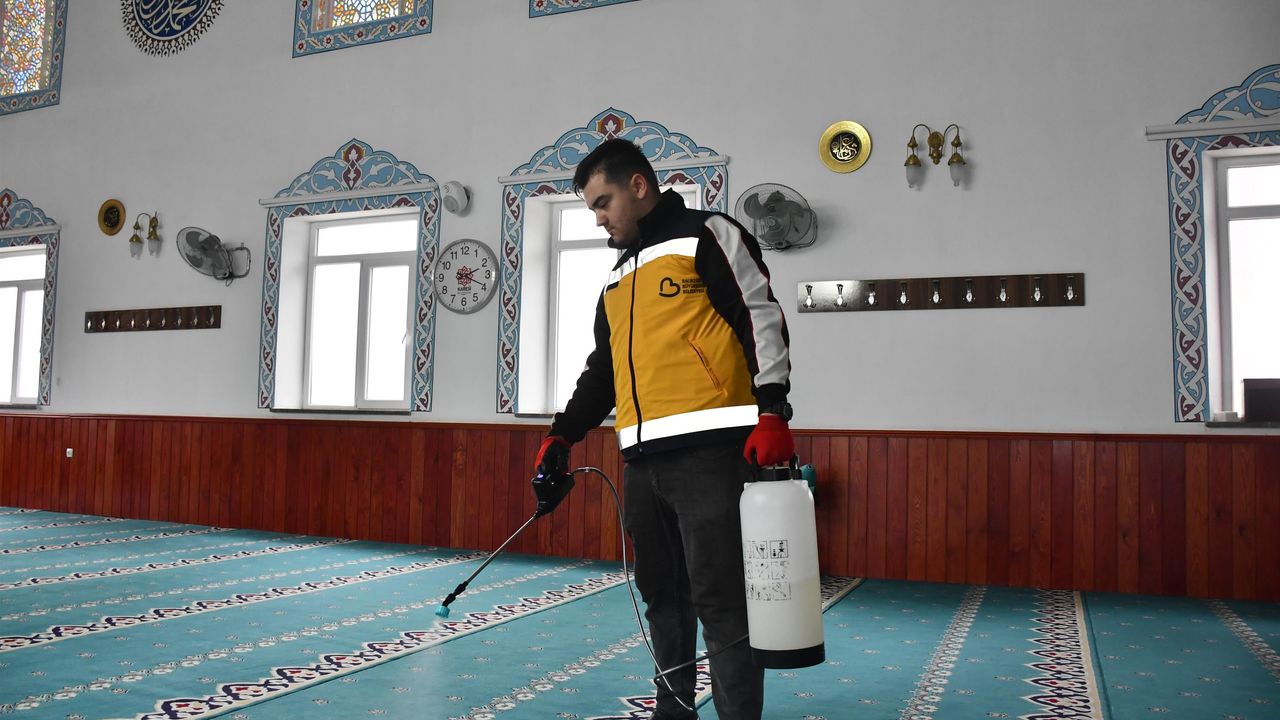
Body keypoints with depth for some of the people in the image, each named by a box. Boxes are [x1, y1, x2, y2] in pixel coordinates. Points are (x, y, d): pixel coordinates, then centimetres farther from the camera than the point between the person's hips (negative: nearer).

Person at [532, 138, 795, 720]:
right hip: (641, 459, 8)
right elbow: (603, 368, 29)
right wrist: (564, 433, 21)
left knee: (719, 599, -7)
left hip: (708, 451, -8)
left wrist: (771, 411, -16)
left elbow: (762, 316, -6)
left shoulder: (707, 234, 2)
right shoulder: (618, 279, 25)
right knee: (662, 594, 14)